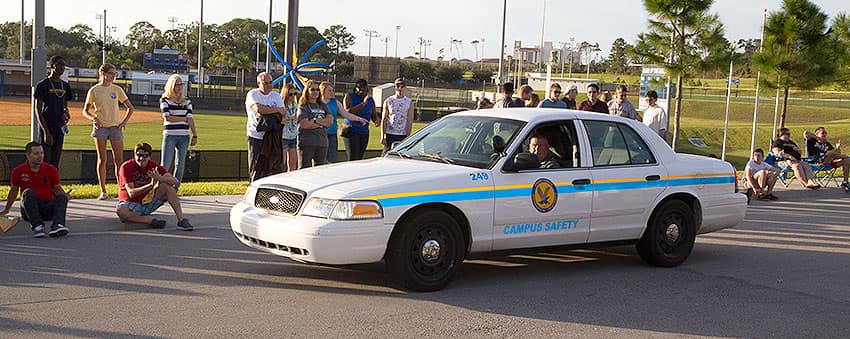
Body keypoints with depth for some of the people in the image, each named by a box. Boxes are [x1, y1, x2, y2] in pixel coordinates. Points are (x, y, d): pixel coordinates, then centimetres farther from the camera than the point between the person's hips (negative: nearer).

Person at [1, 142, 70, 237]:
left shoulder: (51, 169, 4)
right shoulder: (18, 171, 3)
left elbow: (57, 188, 13)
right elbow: (14, 190, 18)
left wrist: (65, 195, -10)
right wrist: (6, 210, 25)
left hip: (48, 207, 1)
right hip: (29, 209, -1)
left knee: (61, 197, -27)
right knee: (28, 193, -31)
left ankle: (57, 226, -51)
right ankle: (37, 226, -41)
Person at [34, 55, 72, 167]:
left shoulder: (65, 86, 12)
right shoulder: (43, 85, -6)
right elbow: (38, 110, -9)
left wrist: (66, 112, -4)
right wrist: (46, 132, -16)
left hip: (60, 129, 6)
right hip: (47, 128, -6)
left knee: (55, 164, 9)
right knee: (45, 163, -7)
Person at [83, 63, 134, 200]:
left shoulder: (117, 90, 6)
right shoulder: (94, 90, 2)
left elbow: (130, 107, 13)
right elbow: (85, 110, 7)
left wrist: (124, 121, 0)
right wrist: (93, 118, -13)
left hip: (115, 127, 1)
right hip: (100, 127, -1)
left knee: (119, 160, -2)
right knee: (102, 159, 1)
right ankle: (103, 191, 6)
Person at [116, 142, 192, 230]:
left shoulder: (153, 166, -6)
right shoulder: (126, 167, -15)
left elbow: (175, 181, -17)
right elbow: (131, 193, -26)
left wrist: (160, 178, -37)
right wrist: (151, 185, -39)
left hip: (147, 203, 3)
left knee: (167, 185, -18)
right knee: (120, 211, -38)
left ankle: (181, 220, -25)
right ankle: (151, 221, -26)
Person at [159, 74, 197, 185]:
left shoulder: (187, 101, 12)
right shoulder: (165, 100, 3)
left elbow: (190, 119, 5)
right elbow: (167, 117, -9)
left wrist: (195, 135, -4)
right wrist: (184, 119, -3)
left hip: (184, 136, 4)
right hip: (170, 135, -4)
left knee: (180, 165, 5)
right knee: (165, 165, -7)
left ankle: (174, 189, 11)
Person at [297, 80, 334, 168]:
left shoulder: (323, 106, 16)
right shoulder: (302, 106, 0)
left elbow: (330, 120, 2)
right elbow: (304, 124, -14)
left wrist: (316, 120, -10)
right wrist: (323, 123, -5)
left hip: (322, 142, 5)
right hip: (306, 143, -5)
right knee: (305, 169, -4)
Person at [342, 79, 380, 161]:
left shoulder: (370, 100, 11)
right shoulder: (349, 96, -3)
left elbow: (374, 115, 17)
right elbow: (348, 112, -18)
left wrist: (377, 121, -8)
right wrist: (363, 103, -20)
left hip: (364, 132, 5)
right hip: (351, 131, -5)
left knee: (359, 158, 5)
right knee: (353, 158, -15)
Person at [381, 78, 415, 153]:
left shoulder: (409, 102, 4)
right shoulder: (388, 101, 5)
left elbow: (410, 122, 0)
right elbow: (383, 120, 4)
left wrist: (407, 137, -8)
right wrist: (382, 137, -4)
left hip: (403, 135, 0)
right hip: (390, 135, 0)